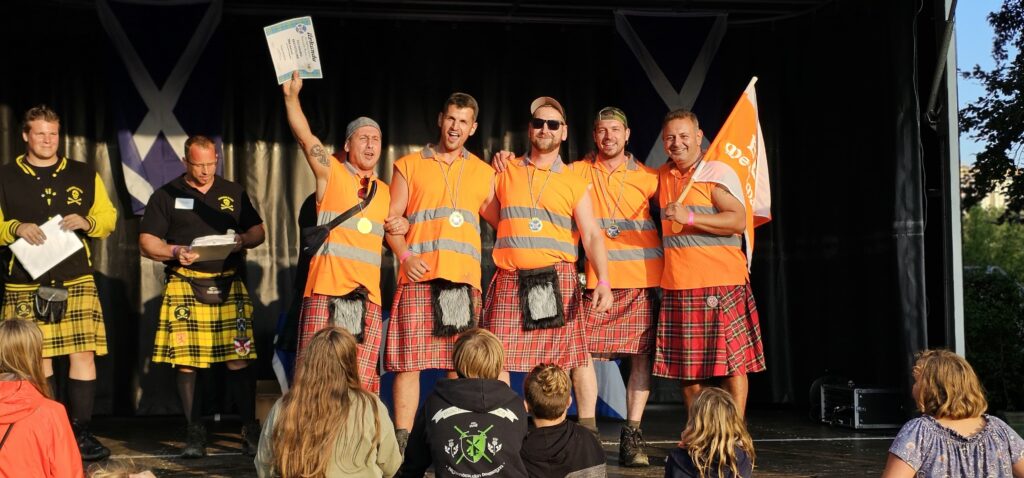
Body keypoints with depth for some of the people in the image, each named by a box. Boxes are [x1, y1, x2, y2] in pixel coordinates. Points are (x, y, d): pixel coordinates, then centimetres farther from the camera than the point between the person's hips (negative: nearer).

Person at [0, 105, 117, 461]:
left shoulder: (85, 176, 11)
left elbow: (108, 218, 12)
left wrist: (86, 222, -8)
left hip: (76, 282, 1)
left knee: (83, 355, -6)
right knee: (37, 360, 1)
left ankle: (81, 432, 2)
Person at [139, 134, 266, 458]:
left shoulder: (234, 192, 16)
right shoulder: (166, 195, 9)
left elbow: (258, 231, 17)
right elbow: (146, 242, 4)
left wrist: (242, 240, -5)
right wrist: (175, 252, -14)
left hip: (229, 288, 1)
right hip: (186, 288, -1)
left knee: (240, 360, -5)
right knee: (187, 363, -2)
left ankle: (250, 431, 5)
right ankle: (195, 434, 10)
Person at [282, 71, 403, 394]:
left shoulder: (384, 192, 21)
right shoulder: (330, 172, 7)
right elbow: (305, 137, -7)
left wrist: (402, 227, 11)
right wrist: (292, 96, -19)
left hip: (368, 298, 4)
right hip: (326, 292, -4)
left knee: (363, 383, -1)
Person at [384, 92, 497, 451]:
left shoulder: (484, 173, 18)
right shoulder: (409, 166, 13)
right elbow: (391, 219, 7)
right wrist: (405, 256, -9)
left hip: (465, 278, 2)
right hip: (419, 276, -2)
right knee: (409, 359, -6)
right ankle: (402, 438, -2)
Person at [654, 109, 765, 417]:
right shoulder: (663, 176, 14)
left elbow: (738, 220, -17)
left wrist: (690, 218, -23)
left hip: (722, 283, -6)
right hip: (678, 285, 6)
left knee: (732, 361, -4)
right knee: (687, 366, 9)